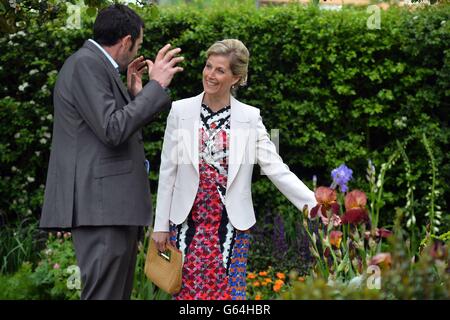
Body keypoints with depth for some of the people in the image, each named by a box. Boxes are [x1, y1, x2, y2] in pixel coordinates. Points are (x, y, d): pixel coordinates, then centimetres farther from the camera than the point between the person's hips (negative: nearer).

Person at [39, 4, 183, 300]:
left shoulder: (97, 65, 20)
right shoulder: (86, 64, -9)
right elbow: (112, 130, -18)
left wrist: (134, 93, 19)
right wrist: (156, 85, -13)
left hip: (115, 205, 11)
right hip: (100, 206, -11)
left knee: (118, 292, 11)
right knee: (104, 294, -12)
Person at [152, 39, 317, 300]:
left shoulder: (250, 117, 0)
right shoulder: (181, 111, 1)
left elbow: (276, 168, -3)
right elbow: (168, 171, 3)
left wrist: (314, 204, -14)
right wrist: (161, 225, 4)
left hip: (231, 224, 0)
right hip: (188, 221, 1)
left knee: (229, 291, 0)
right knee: (186, 291, 3)